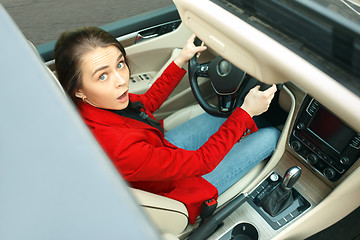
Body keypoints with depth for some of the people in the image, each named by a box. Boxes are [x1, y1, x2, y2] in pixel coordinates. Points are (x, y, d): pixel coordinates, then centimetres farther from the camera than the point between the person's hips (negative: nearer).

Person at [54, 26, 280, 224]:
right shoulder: (116, 149, -43)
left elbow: (147, 102, 1)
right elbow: (200, 162, -31)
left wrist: (181, 60, -1)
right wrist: (246, 112, -24)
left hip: (161, 149, 7)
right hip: (174, 189, -7)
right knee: (270, 136, 2)